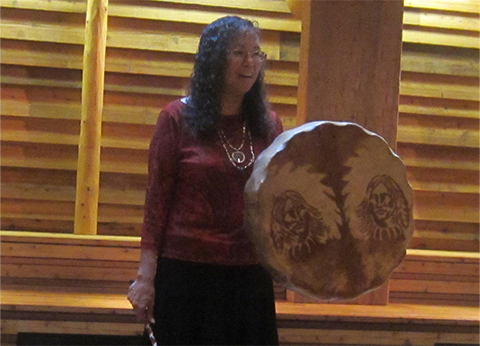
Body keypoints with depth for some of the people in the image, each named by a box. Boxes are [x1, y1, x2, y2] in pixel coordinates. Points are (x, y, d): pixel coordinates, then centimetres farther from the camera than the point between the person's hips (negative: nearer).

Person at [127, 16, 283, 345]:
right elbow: (157, 200, -3)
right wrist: (146, 277, -7)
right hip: (186, 274, -3)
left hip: (250, 278, 3)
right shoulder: (178, 117, -2)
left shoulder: (268, 124, 7)